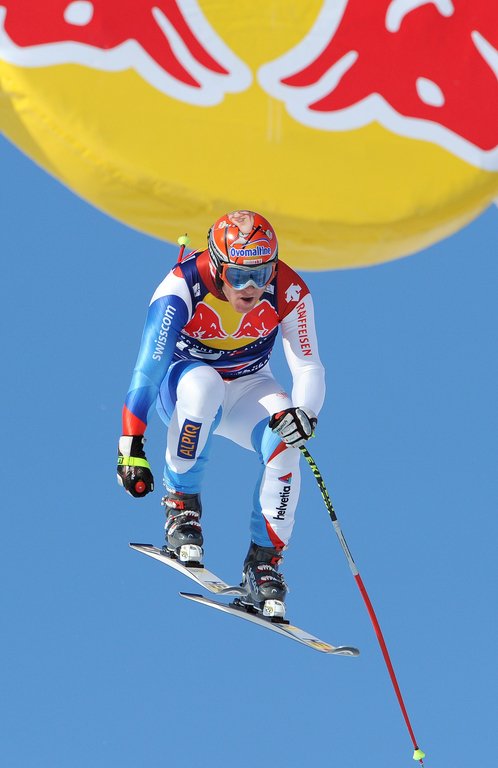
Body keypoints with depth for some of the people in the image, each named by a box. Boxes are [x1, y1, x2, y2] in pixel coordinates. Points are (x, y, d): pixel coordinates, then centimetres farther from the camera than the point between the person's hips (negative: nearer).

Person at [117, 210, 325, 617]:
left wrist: (304, 412, -44)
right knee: (204, 385, -39)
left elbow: (308, 368, -21)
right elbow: (148, 368, -32)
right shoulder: (182, 287, -29)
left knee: (284, 442, -30)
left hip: (249, 388, 2)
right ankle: (181, 503, -22)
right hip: (181, 381, -2)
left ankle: (264, 561, -16)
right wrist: (131, 448, -39)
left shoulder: (289, 293, -22)